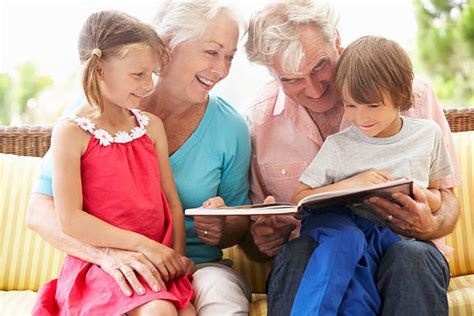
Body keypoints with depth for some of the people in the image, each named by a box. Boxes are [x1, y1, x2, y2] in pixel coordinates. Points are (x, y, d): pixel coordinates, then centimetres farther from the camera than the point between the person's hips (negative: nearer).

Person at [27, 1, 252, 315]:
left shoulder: (230, 127, 1)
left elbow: (239, 221, 12)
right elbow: (39, 211, -10)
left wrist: (223, 230, -13)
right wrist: (106, 253, -27)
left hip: (198, 265, 2)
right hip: (115, 268, -1)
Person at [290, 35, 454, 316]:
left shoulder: (428, 135, 8)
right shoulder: (339, 146, 2)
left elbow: (437, 196, 18)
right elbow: (300, 199, -2)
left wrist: (424, 197, -7)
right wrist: (351, 183, -14)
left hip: (400, 234, 2)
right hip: (347, 226, -2)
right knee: (346, 238, -37)